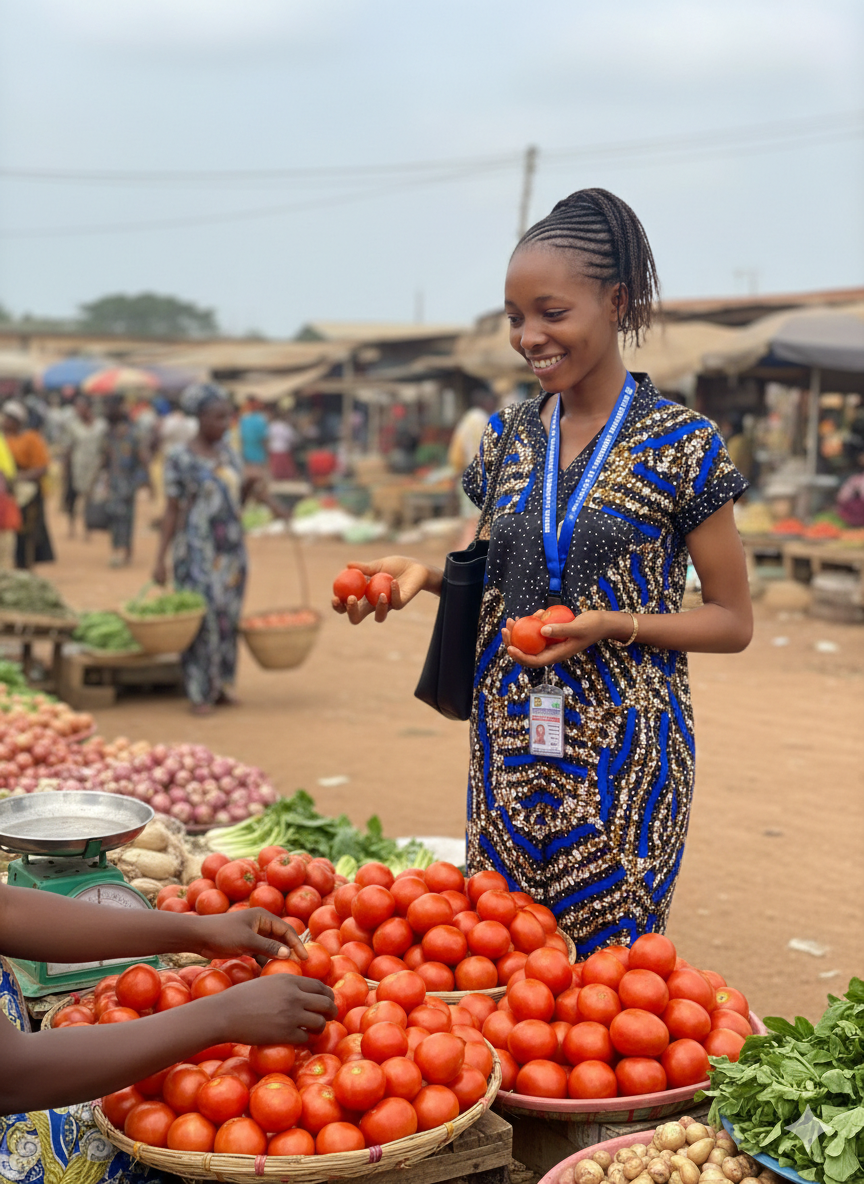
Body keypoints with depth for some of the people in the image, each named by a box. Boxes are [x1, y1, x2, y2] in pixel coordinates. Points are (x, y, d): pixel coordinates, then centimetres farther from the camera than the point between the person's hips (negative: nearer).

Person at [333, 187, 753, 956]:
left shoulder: (681, 445, -7)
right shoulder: (509, 437, 8)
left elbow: (733, 622, -3)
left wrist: (611, 625, -17)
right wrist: (425, 573, -1)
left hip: (620, 749, -4)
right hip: (509, 742, 5)